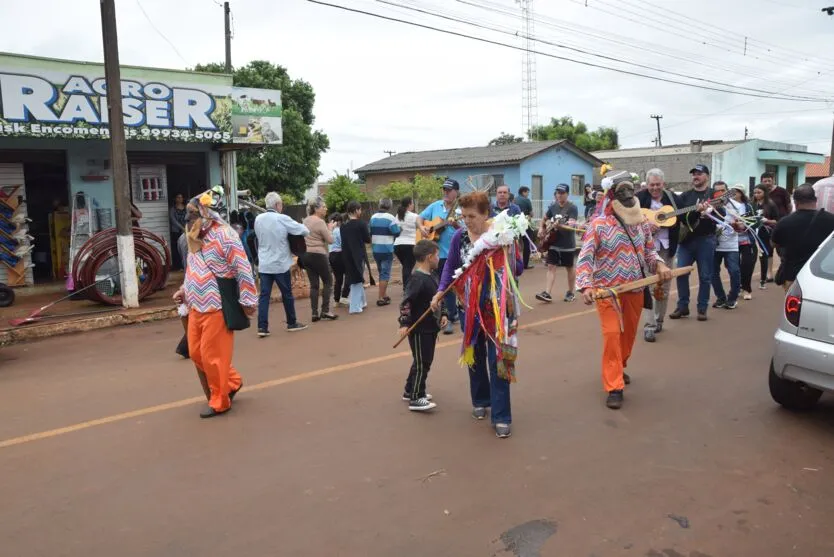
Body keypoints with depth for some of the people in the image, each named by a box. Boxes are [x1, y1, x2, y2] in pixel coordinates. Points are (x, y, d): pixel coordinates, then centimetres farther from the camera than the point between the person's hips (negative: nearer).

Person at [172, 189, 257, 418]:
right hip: (196, 307, 9)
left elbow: (243, 269, -16)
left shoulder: (223, 235, -15)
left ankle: (219, 402, 16)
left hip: (216, 308, -9)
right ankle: (232, 382, 32)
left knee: (213, 356, -1)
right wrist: (184, 291, 12)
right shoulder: (196, 238, 12)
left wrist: (247, 300, -15)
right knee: (196, 354, 13)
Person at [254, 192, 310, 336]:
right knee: (287, 294, 10)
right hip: (280, 264, -4)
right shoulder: (282, 219, -13)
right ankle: (292, 323, 21)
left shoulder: (258, 219, 3)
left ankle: (262, 327, -1)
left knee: (264, 295, 4)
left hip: (264, 264, 4)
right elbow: (305, 231, -8)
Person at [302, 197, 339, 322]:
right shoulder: (320, 222, -13)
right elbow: (330, 240, -11)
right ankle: (325, 311, 2)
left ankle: (314, 313, 6)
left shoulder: (306, 220, 11)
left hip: (306, 255, 7)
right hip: (318, 255, -7)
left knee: (314, 284, 8)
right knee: (328, 282, 6)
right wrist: (330, 228, 4)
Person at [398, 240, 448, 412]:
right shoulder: (418, 279, -21)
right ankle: (415, 399, 4)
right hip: (419, 329, -10)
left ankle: (410, 390, 31)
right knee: (422, 363, -4)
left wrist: (443, 314, 9)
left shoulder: (432, 276, 9)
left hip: (431, 327, 10)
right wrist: (404, 323, -25)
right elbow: (406, 302, -24)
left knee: (425, 361, 19)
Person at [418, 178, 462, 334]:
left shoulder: (460, 209, -7)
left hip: (451, 254, -5)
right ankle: (454, 312, 30)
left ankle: (450, 319, 5)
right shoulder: (435, 206, 8)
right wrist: (422, 227, -3)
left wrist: (455, 225, -31)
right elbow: (420, 218, 16)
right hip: (434, 253, 5)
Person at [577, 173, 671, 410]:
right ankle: (614, 387, -2)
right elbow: (585, 258, -17)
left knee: (629, 333, 16)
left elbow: (649, 250, 14)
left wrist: (659, 264, -7)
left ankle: (619, 369, 42)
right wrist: (586, 286, -30)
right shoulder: (598, 224, -14)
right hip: (607, 289, -5)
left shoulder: (642, 222, 3)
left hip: (635, 289, 6)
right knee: (612, 335, -10)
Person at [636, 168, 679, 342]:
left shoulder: (673, 198, 6)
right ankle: (649, 325, -8)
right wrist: (644, 225, -19)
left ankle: (659, 320, 26)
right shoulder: (639, 198, -3)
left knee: (664, 286, 10)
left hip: (667, 247, 3)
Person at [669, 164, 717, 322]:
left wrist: (709, 211, -25)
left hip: (706, 239, -2)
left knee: (705, 276, 2)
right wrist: (695, 211, -17)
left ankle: (702, 308, 12)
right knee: (681, 273, -1)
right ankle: (683, 306, 10)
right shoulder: (685, 195, 10)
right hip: (686, 239, 2)